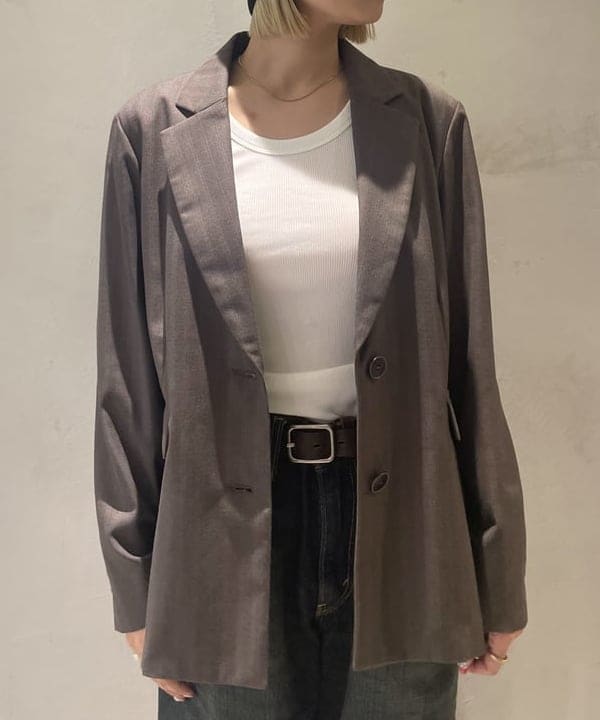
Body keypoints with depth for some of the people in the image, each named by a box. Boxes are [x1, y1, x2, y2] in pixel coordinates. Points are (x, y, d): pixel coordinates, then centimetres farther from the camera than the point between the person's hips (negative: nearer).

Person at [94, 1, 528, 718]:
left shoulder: (430, 122, -1)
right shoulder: (153, 133, -3)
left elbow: (469, 361, 1)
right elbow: (127, 377, 0)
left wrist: (496, 575, 4)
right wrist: (137, 587, 2)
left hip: (396, 513, 2)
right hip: (229, 521, -1)